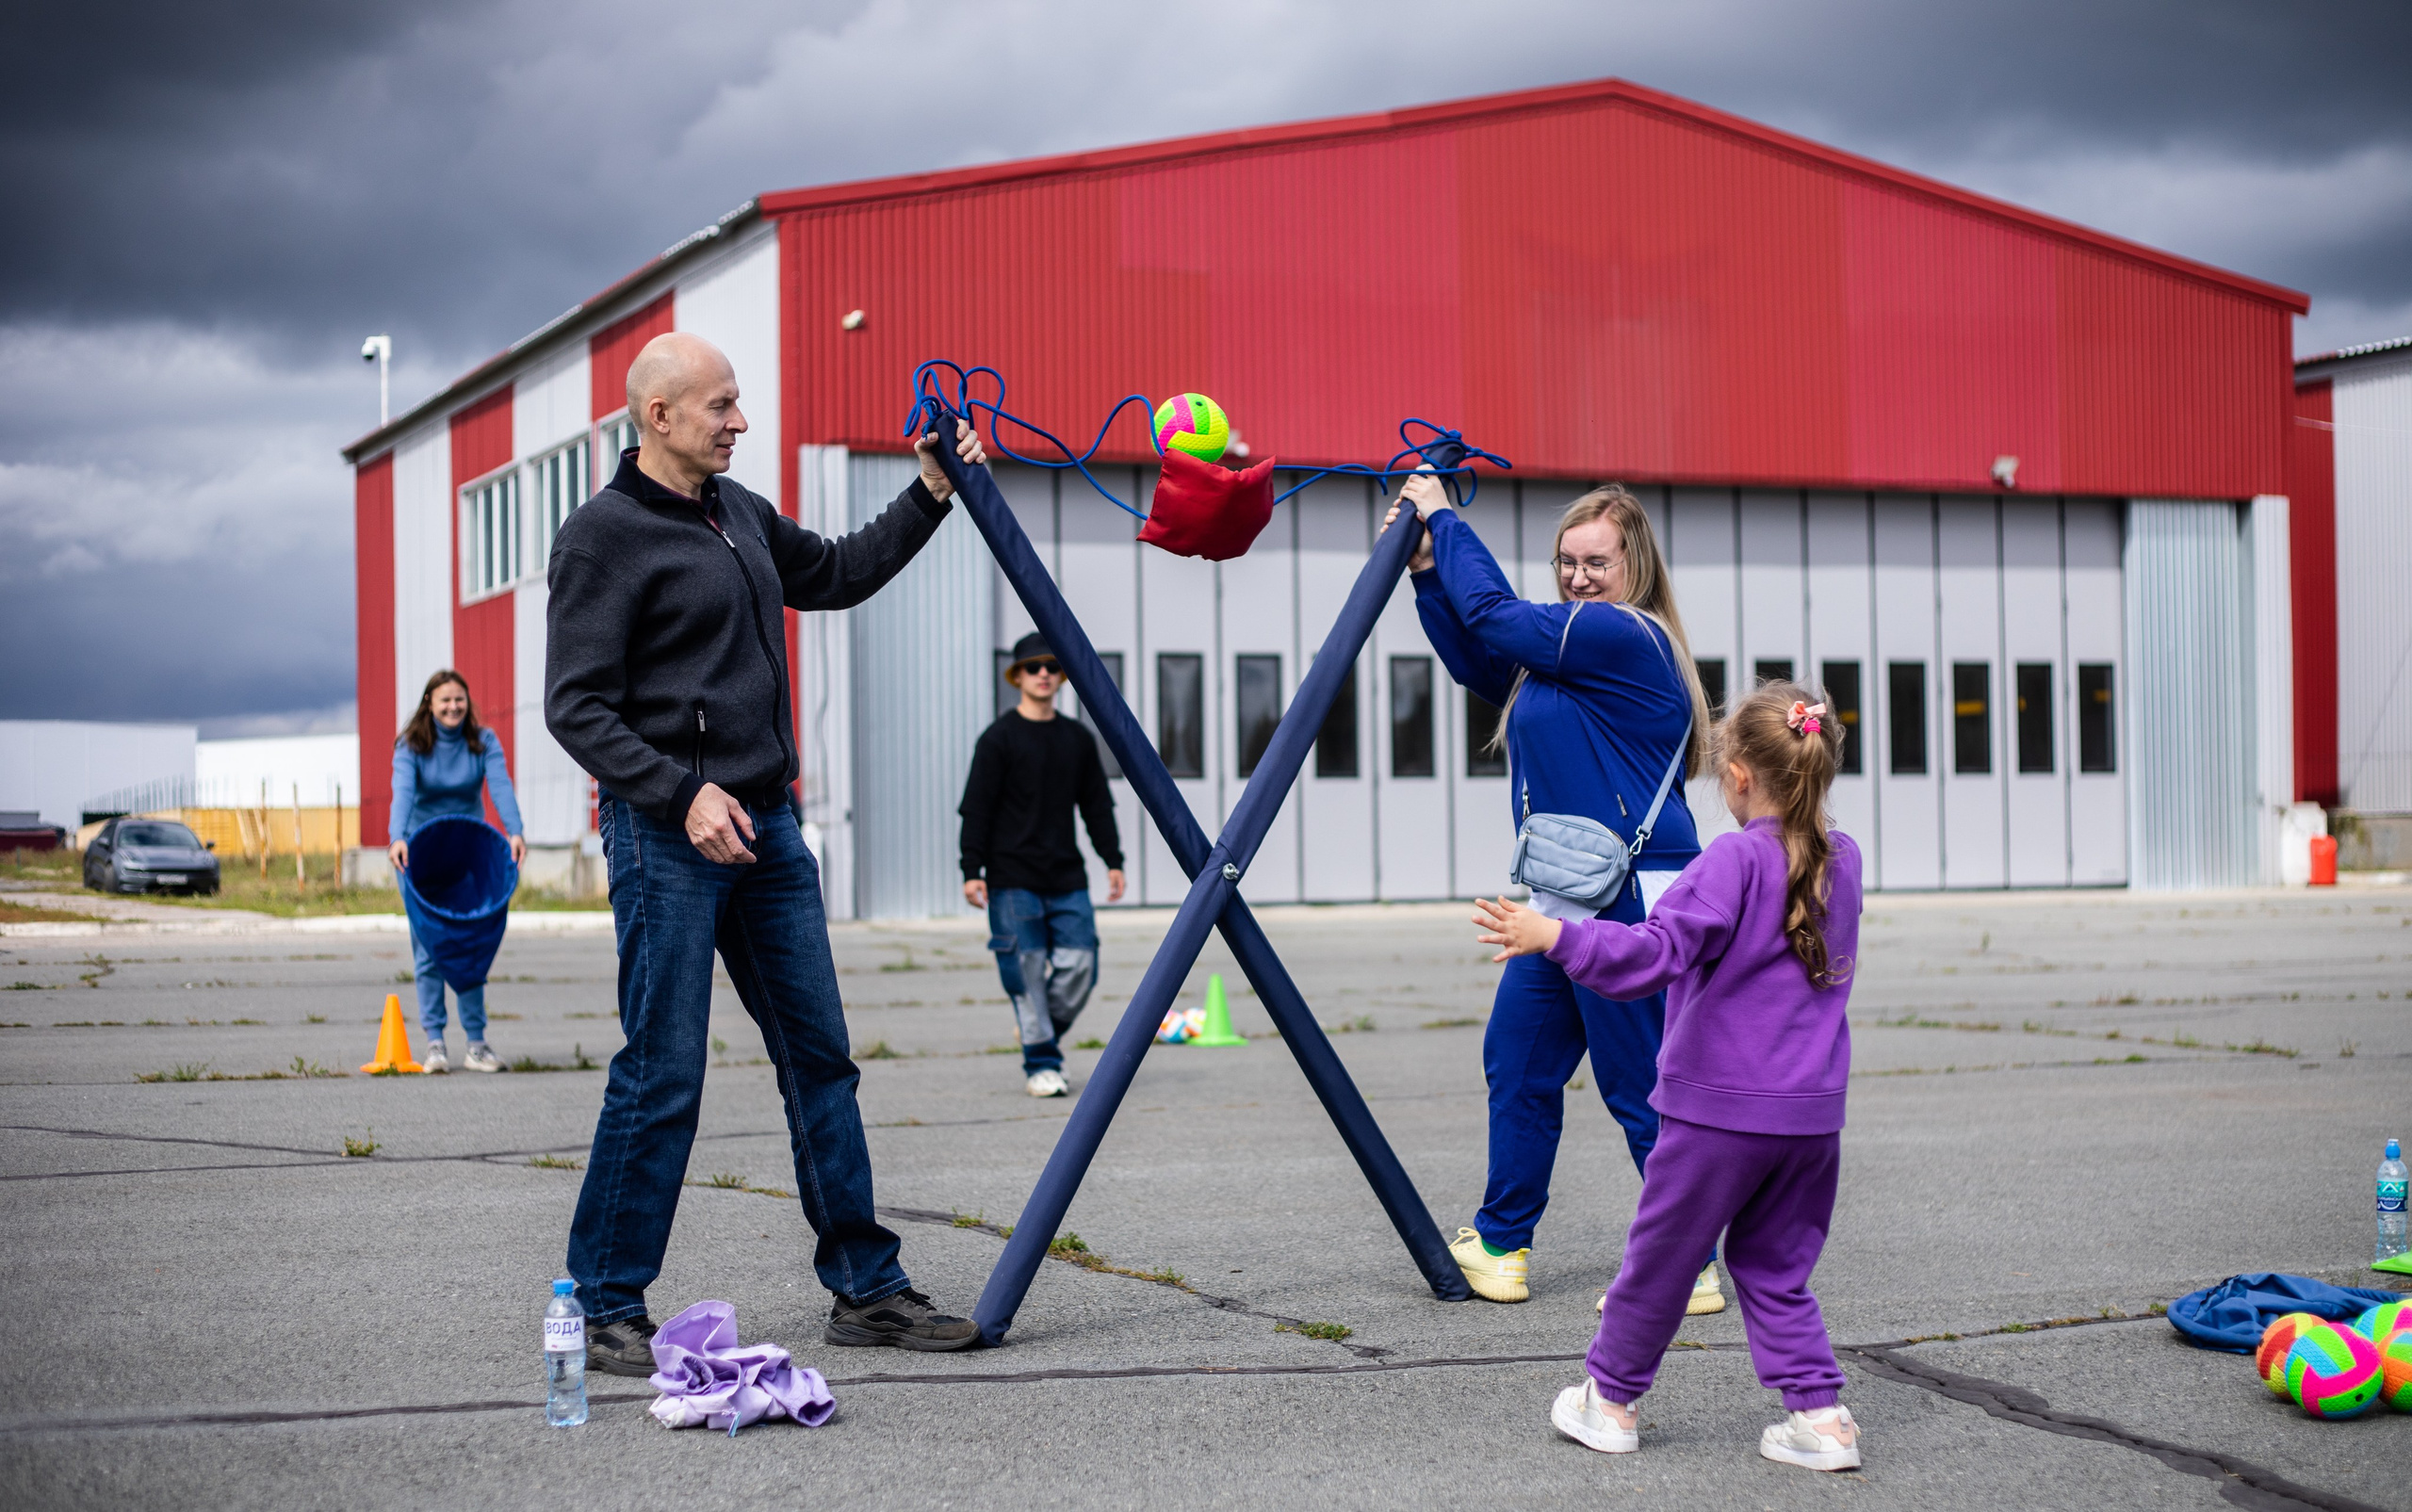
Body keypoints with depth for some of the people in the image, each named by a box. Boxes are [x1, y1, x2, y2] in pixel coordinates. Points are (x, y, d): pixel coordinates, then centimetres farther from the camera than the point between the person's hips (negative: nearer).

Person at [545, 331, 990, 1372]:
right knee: (662, 1073, -7)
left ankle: (866, 1287, 15)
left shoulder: (741, 514, 15)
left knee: (819, 1054, 8)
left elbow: (838, 574, 33)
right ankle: (605, 1308, 4)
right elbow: (577, 708, -13)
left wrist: (932, 494, 24)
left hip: (765, 824, 8)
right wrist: (685, 792, -23)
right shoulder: (604, 536, -8)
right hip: (666, 833, -8)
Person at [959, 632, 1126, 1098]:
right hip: (1012, 880, -4)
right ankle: (1040, 1063, 5)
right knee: (1026, 971, -4)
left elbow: (1098, 805, 18)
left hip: (1067, 879, 4)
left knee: (1079, 965, -3)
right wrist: (972, 871, -10)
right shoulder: (998, 738, -2)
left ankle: (1044, 1036, 19)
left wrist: (1113, 861, 11)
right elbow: (976, 809, -4)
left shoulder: (1078, 739, 12)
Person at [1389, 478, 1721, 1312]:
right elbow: (1481, 665, 23)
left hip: (1632, 905, -11)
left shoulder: (1623, 638, -14)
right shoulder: (1572, 645, 16)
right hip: (1568, 901, 11)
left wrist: (1442, 516, 0)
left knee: (1643, 1088, -6)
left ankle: (1691, 1268, 2)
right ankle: (1502, 1245, 27)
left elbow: (1493, 616, -12)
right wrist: (1426, 570, 13)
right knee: (1518, 1061, 16)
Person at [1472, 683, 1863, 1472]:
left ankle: (1611, 1401, 22)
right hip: (1812, 1110, 6)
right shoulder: (1842, 860, 6)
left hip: (1721, 1103, -6)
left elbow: (1657, 952, -26)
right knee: (1775, 1263, 17)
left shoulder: (1736, 860, -15)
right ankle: (1819, 1413, 8)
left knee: (1661, 1252, 9)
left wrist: (1556, 937, -31)